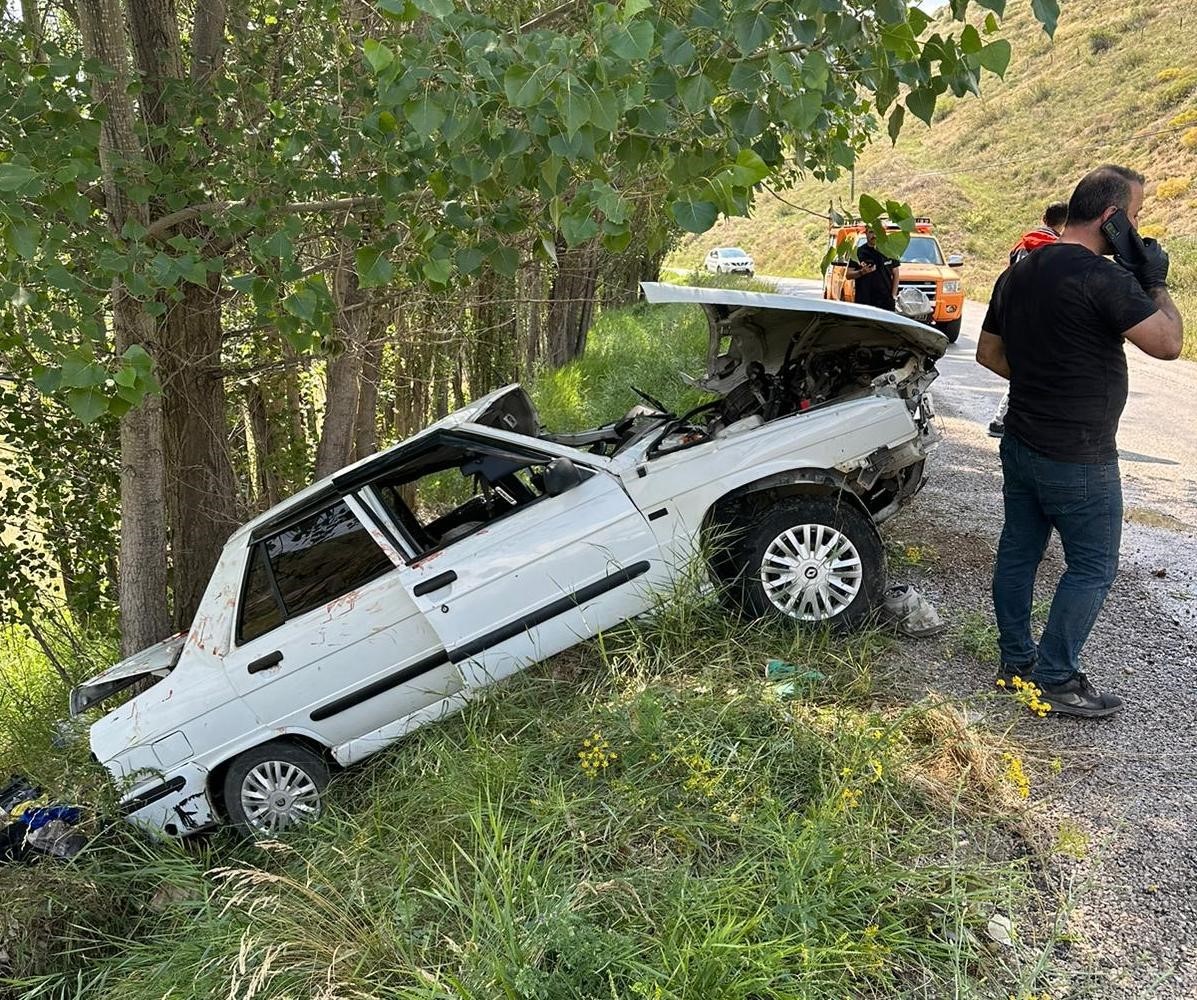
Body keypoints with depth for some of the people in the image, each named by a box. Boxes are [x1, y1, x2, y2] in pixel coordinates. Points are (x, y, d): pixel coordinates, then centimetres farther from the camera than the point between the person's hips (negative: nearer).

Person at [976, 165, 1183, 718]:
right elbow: (1167, 343, -19)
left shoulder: (1017, 273, 6)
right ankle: (1056, 678, 12)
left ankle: (1016, 659, 29)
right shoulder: (1103, 278, -21)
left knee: (1018, 551, 15)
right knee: (1092, 569, 5)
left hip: (1021, 443, 8)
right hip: (1079, 459, -8)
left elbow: (988, 351, 15)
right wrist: (1156, 282, -5)